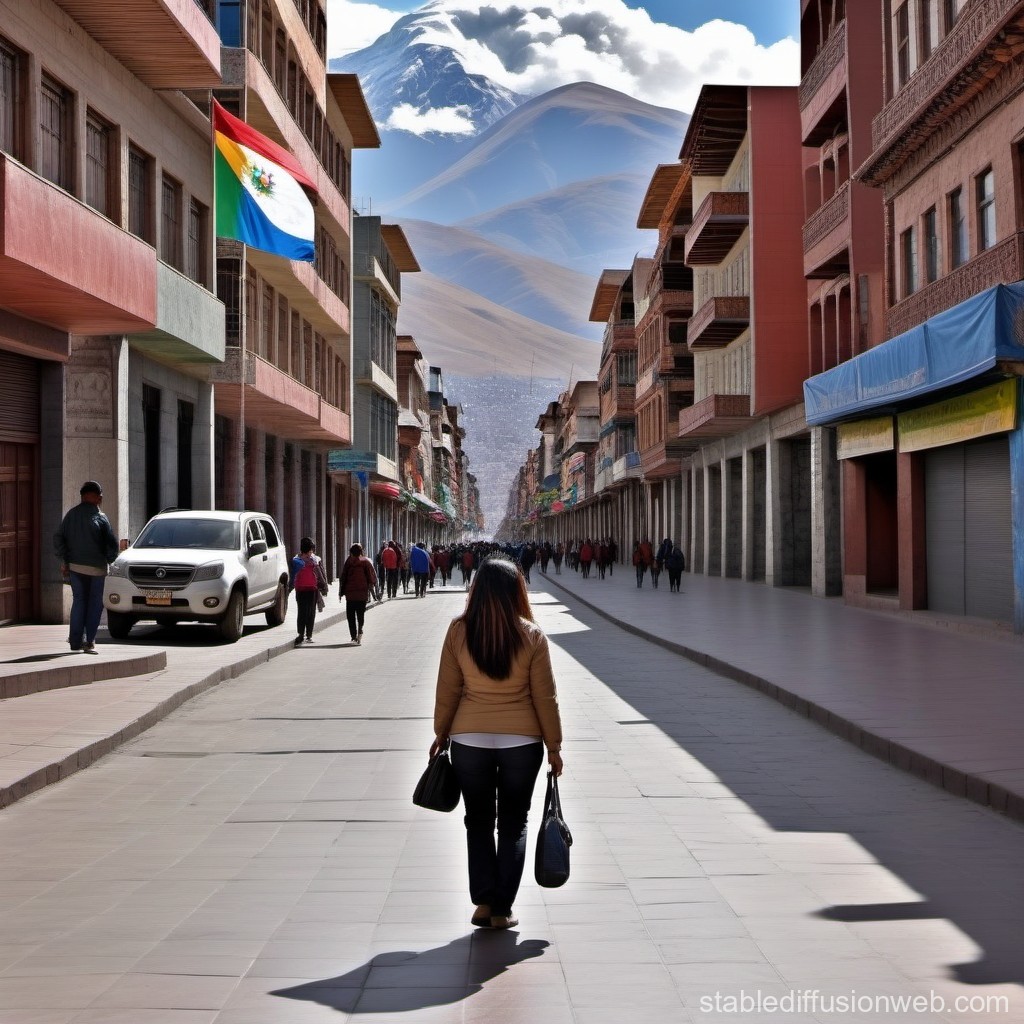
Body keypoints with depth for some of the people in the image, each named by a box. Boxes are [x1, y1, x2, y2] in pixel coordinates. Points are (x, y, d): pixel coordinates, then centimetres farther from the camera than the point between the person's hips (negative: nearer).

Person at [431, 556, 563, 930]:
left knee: (478, 822, 15)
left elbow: (447, 690, -1)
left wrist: (441, 733, 12)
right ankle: (502, 909, 12)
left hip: (470, 740, 1)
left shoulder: (459, 631, -7)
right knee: (513, 824, 12)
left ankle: (484, 902, 11)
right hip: (522, 741, 0)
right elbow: (545, 696, -5)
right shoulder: (531, 636, -9)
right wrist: (553, 745, 5)